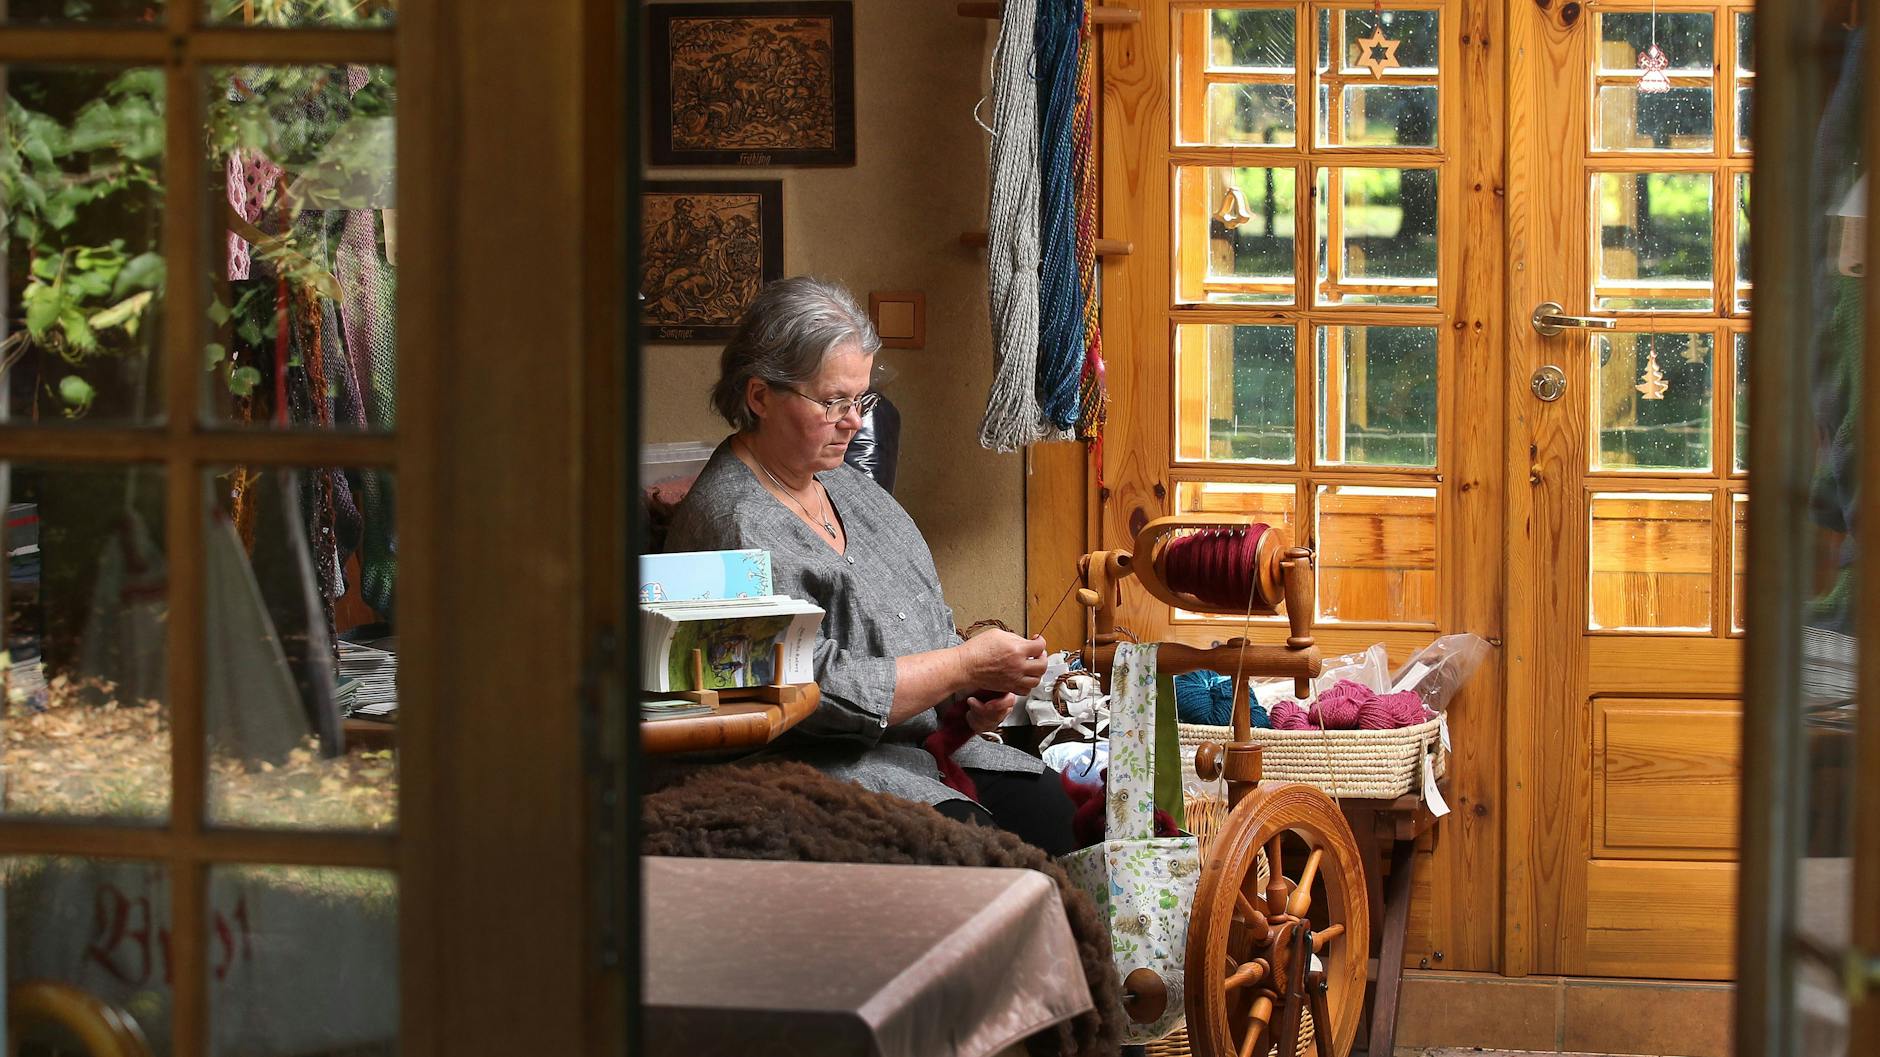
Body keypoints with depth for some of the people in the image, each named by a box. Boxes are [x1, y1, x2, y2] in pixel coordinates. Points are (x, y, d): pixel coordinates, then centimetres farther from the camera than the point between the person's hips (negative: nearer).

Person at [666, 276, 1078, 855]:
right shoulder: (732, 524, -14)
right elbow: (819, 689, -20)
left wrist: (974, 695, 2)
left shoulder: (843, 483, 16)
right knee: (965, 836, -31)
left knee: (1045, 802, -16)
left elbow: (925, 624, 23)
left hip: (924, 744, 9)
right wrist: (965, 666, -14)